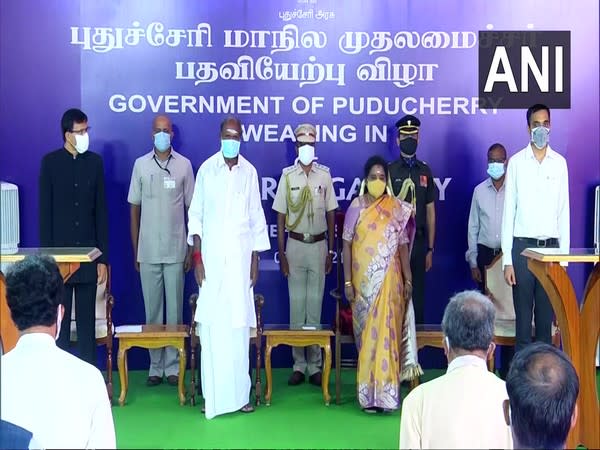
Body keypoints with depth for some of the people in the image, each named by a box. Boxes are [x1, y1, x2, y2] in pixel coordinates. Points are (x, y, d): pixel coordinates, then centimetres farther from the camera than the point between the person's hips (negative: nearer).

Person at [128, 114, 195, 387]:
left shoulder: (184, 165, 1)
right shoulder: (140, 165, 4)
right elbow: (134, 209, 7)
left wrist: (192, 250, 0)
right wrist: (135, 251, 4)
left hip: (176, 251, -1)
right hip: (148, 252, 1)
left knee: (175, 309, 4)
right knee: (152, 310, 6)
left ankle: (173, 366, 12)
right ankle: (155, 366, 15)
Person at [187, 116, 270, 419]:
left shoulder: (249, 171, 6)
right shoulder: (206, 170, 2)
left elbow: (257, 218, 9)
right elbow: (195, 215, 4)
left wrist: (256, 260, 6)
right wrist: (197, 257, -2)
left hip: (241, 256, 1)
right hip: (212, 257, -1)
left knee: (240, 324, 1)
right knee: (211, 324, -3)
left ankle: (239, 393, 8)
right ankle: (212, 394, 3)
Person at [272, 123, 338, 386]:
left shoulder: (324, 175, 3)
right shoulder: (287, 176, 0)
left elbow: (331, 215, 7)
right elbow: (281, 217, 1)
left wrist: (331, 251, 4)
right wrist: (281, 254, -2)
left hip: (319, 245, 1)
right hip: (295, 245, 0)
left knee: (315, 304, 4)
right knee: (296, 304, 3)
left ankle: (315, 365, 11)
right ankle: (299, 364, 10)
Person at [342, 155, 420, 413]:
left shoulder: (396, 208, 4)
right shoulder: (356, 207, 1)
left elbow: (403, 246, 6)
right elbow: (347, 245, 1)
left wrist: (408, 280, 3)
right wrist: (347, 282, -4)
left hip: (389, 281, 0)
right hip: (363, 280, 0)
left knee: (386, 332, -3)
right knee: (366, 332, 4)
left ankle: (384, 390, 5)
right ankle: (369, 393, 13)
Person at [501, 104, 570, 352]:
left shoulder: (560, 163, 7)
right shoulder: (516, 162, 2)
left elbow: (564, 212, 8)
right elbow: (508, 212, 1)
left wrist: (564, 257, 3)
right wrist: (507, 260, -4)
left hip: (551, 247, 2)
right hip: (522, 246, -2)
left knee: (547, 315, 5)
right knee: (523, 315, 1)